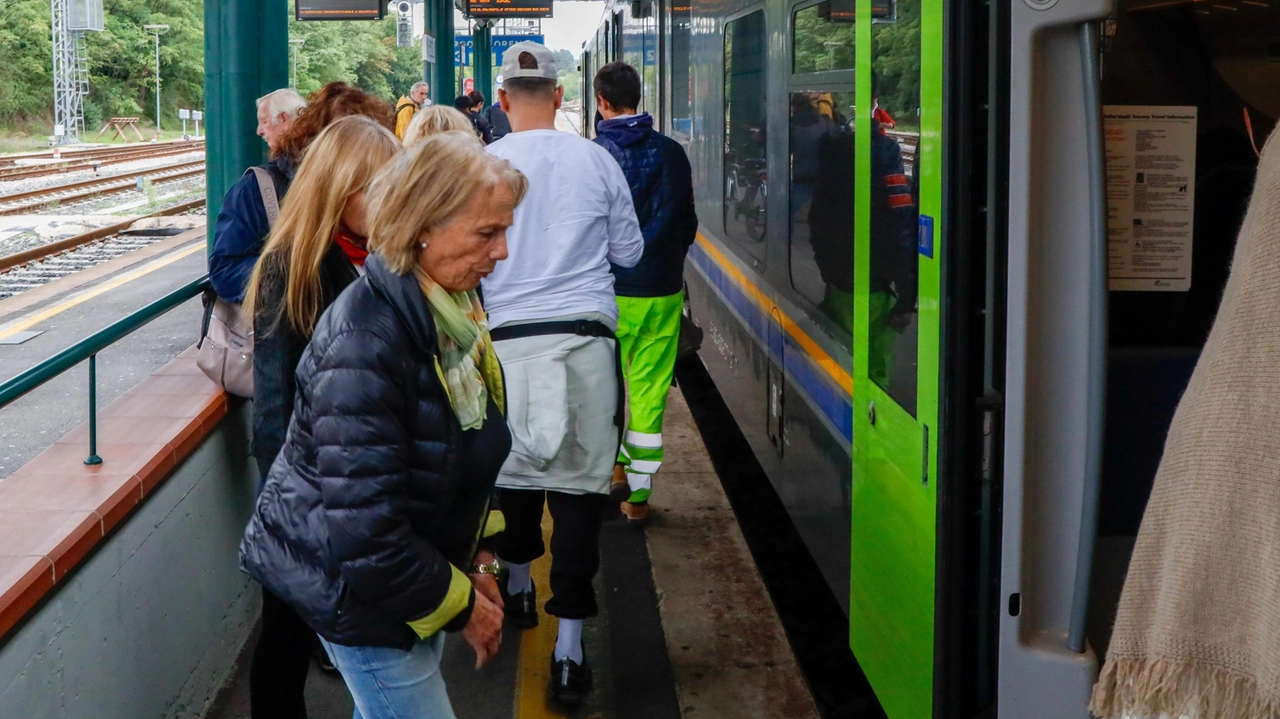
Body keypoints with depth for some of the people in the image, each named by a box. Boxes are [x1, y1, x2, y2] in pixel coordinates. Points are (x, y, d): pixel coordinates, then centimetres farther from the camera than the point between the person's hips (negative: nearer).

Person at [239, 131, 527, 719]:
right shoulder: (365, 344, -30)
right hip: (351, 582, -8)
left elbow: (473, 446, 16)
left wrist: (478, 557, 7)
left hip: (413, 566, 9)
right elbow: (362, 531, -29)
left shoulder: (453, 306, 0)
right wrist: (461, 604, -18)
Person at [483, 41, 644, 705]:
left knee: (514, 468, 19)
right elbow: (630, 251, 11)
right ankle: (569, 649, -4)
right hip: (587, 338, 0)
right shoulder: (597, 160, 1)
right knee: (579, 482, -1)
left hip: (510, 340, 1)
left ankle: (518, 588, 40)